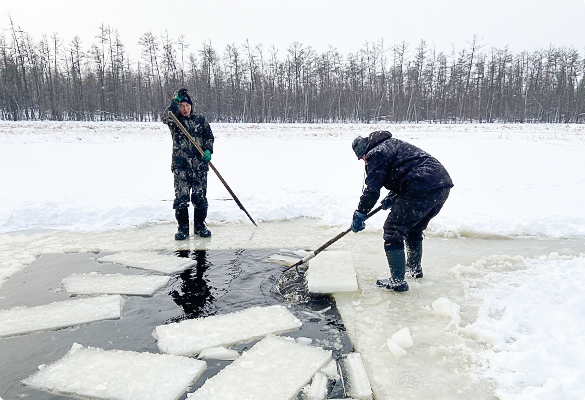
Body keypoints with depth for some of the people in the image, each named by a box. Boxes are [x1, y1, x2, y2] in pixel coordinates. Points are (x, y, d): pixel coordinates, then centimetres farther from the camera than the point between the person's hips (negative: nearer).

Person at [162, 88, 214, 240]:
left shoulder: (200, 119, 9)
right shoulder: (174, 120, 4)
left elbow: (209, 136, 10)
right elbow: (166, 118, -18)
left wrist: (208, 150, -6)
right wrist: (176, 101, -23)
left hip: (199, 165, 2)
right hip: (181, 166, -1)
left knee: (200, 196, 5)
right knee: (181, 197, -2)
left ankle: (199, 225, 19)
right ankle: (183, 227, 10)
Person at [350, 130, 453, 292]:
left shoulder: (376, 154, -2)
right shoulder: (393, 145, 28)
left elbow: (372, 189, -7)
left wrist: (360, 214, 3)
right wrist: (392, 197, 22)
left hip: (422, 189, -10)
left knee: (393, 230, -2)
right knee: (414, 229, 27)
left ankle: (397, 281, 0)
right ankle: (414, 268, 43)